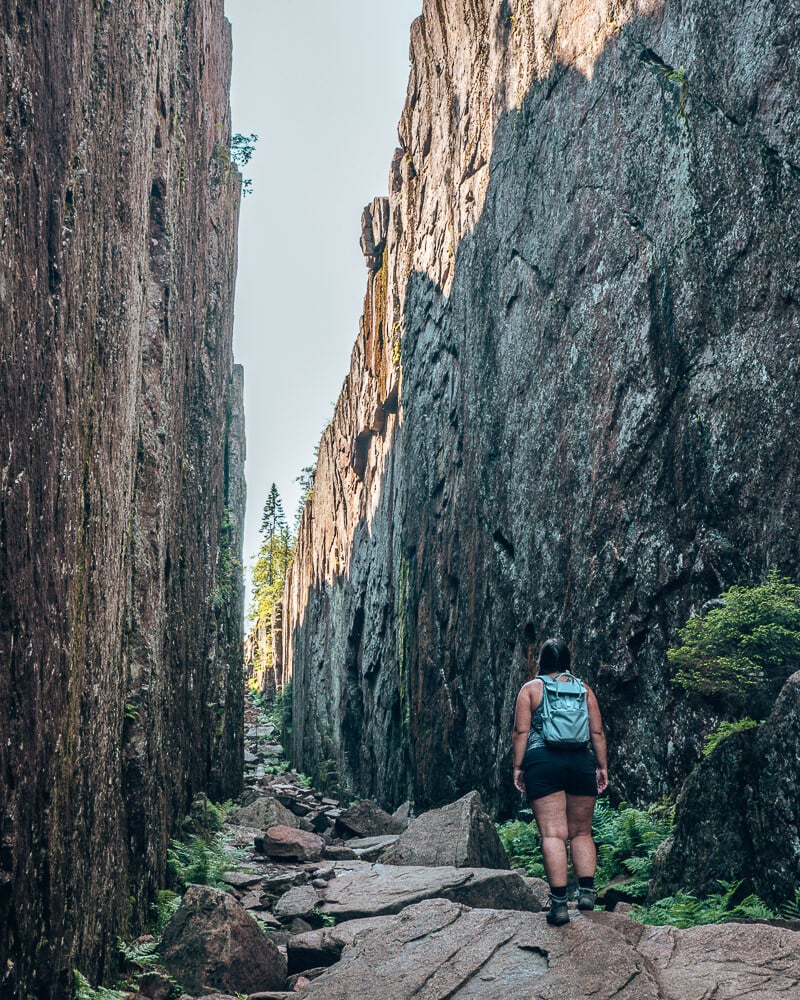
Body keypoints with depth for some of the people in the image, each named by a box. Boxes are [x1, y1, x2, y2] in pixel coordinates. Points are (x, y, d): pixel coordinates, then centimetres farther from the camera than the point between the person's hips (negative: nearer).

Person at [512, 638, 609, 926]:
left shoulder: (531, 688, 8)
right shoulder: (584, 689, 14)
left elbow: (521, 731, 0)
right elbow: (597, 732, 9)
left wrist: (518, 766, 3)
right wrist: (602, 766, 14)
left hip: (542, 762, -2)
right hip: (581, 762, 2)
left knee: (553, 834, -6)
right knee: (581, 832, 13)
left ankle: (559, 902, -12)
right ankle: (586, 891, 0)